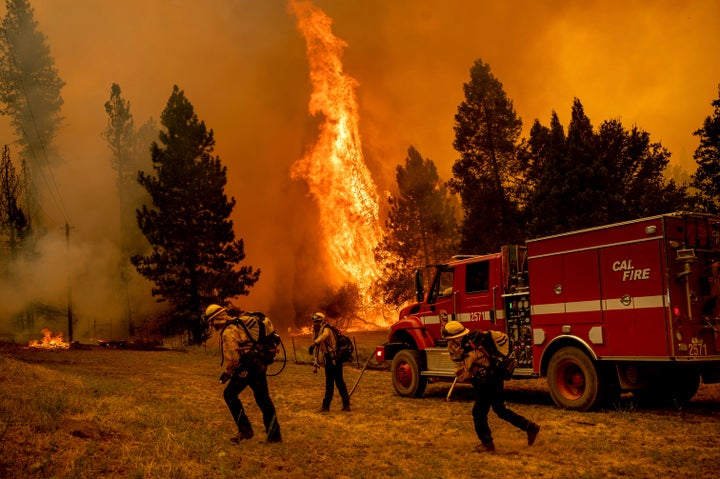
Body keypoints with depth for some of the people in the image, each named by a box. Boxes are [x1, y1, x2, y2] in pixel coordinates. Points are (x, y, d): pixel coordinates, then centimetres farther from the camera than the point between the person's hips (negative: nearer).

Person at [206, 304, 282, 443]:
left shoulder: (228, 331, -12)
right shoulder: (239, 323, 17)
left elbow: (232, 356, -18)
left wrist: (227, 373, -2)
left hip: (247, 367, -9)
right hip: (260, 365, 9)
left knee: (229, 395, 7)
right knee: (263, 398, 14)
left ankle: (245, 430, 6)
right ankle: (274, 435, 19)